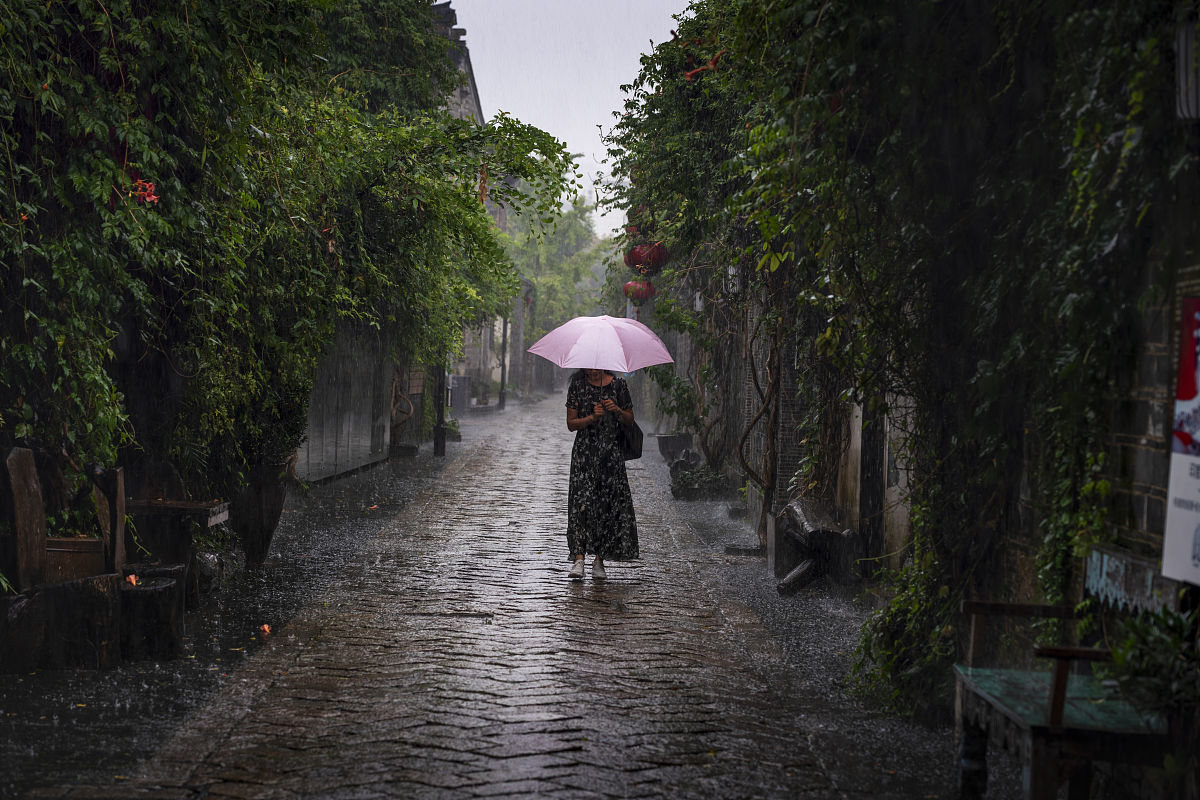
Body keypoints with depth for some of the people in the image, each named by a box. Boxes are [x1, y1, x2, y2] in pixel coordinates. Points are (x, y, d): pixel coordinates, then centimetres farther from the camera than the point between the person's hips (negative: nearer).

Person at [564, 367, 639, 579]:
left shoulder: (618, 384, 4)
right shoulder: (577, 385, 2)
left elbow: (630, 420, 10)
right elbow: (571, 423, 2)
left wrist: (617, 411, -10)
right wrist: (592, 417, -14)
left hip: (611, 452, 1)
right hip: (584, 450, -1)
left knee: (609, 504, -2)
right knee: (581, 501, -13)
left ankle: (599, 559, 8)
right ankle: (578, 558, -17)